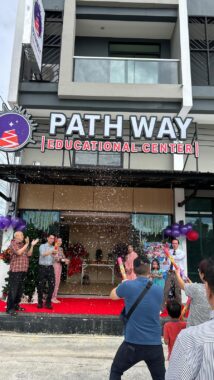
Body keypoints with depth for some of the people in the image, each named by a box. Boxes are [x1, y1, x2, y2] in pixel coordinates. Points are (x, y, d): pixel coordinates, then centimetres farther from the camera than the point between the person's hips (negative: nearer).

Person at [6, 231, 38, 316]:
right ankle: (10, 308, -2)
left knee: (20, 289, 11)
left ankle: (16, 305, 22)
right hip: (15, 270, -8)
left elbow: (29, 254, 11)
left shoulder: (23, 245, 18)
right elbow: (18, 252, -19)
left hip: (23, 270, 8)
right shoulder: (13, 244, -4)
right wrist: (27, 244, -15)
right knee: (13, 289, -7)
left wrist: (32, 245, 3)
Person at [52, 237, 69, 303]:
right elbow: (54, 257, -18)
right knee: (54, 282, -6)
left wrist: (66, 260, -4)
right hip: (54, 265, -8)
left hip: (59, 265, 8)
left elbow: (63, 256, 16)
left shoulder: (61, 249, 14)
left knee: (58, 282, 9)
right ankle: (52, 298, 3)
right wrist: (62, 260, -21)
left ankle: (55, 297, 16)